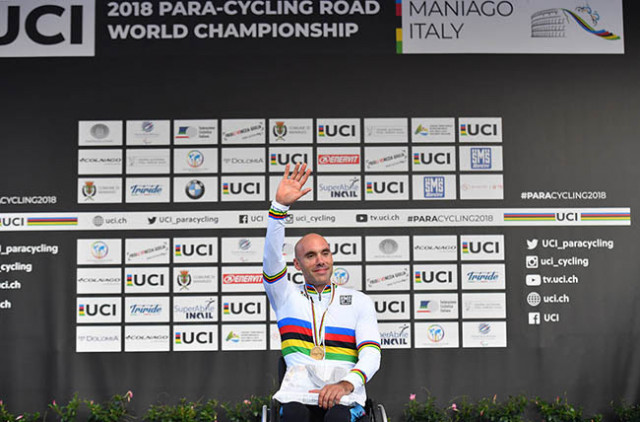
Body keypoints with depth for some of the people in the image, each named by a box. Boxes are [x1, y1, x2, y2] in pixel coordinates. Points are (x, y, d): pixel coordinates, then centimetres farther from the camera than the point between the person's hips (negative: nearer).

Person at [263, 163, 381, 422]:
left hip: (344, 399, 0)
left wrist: (347, 383, -18)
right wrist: (280, 206, -15)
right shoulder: (286, 296, 19)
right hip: (299, 394, 0)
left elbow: (371, 355, 4)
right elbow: (272, 256, -1)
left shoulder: (359, 301, 18)